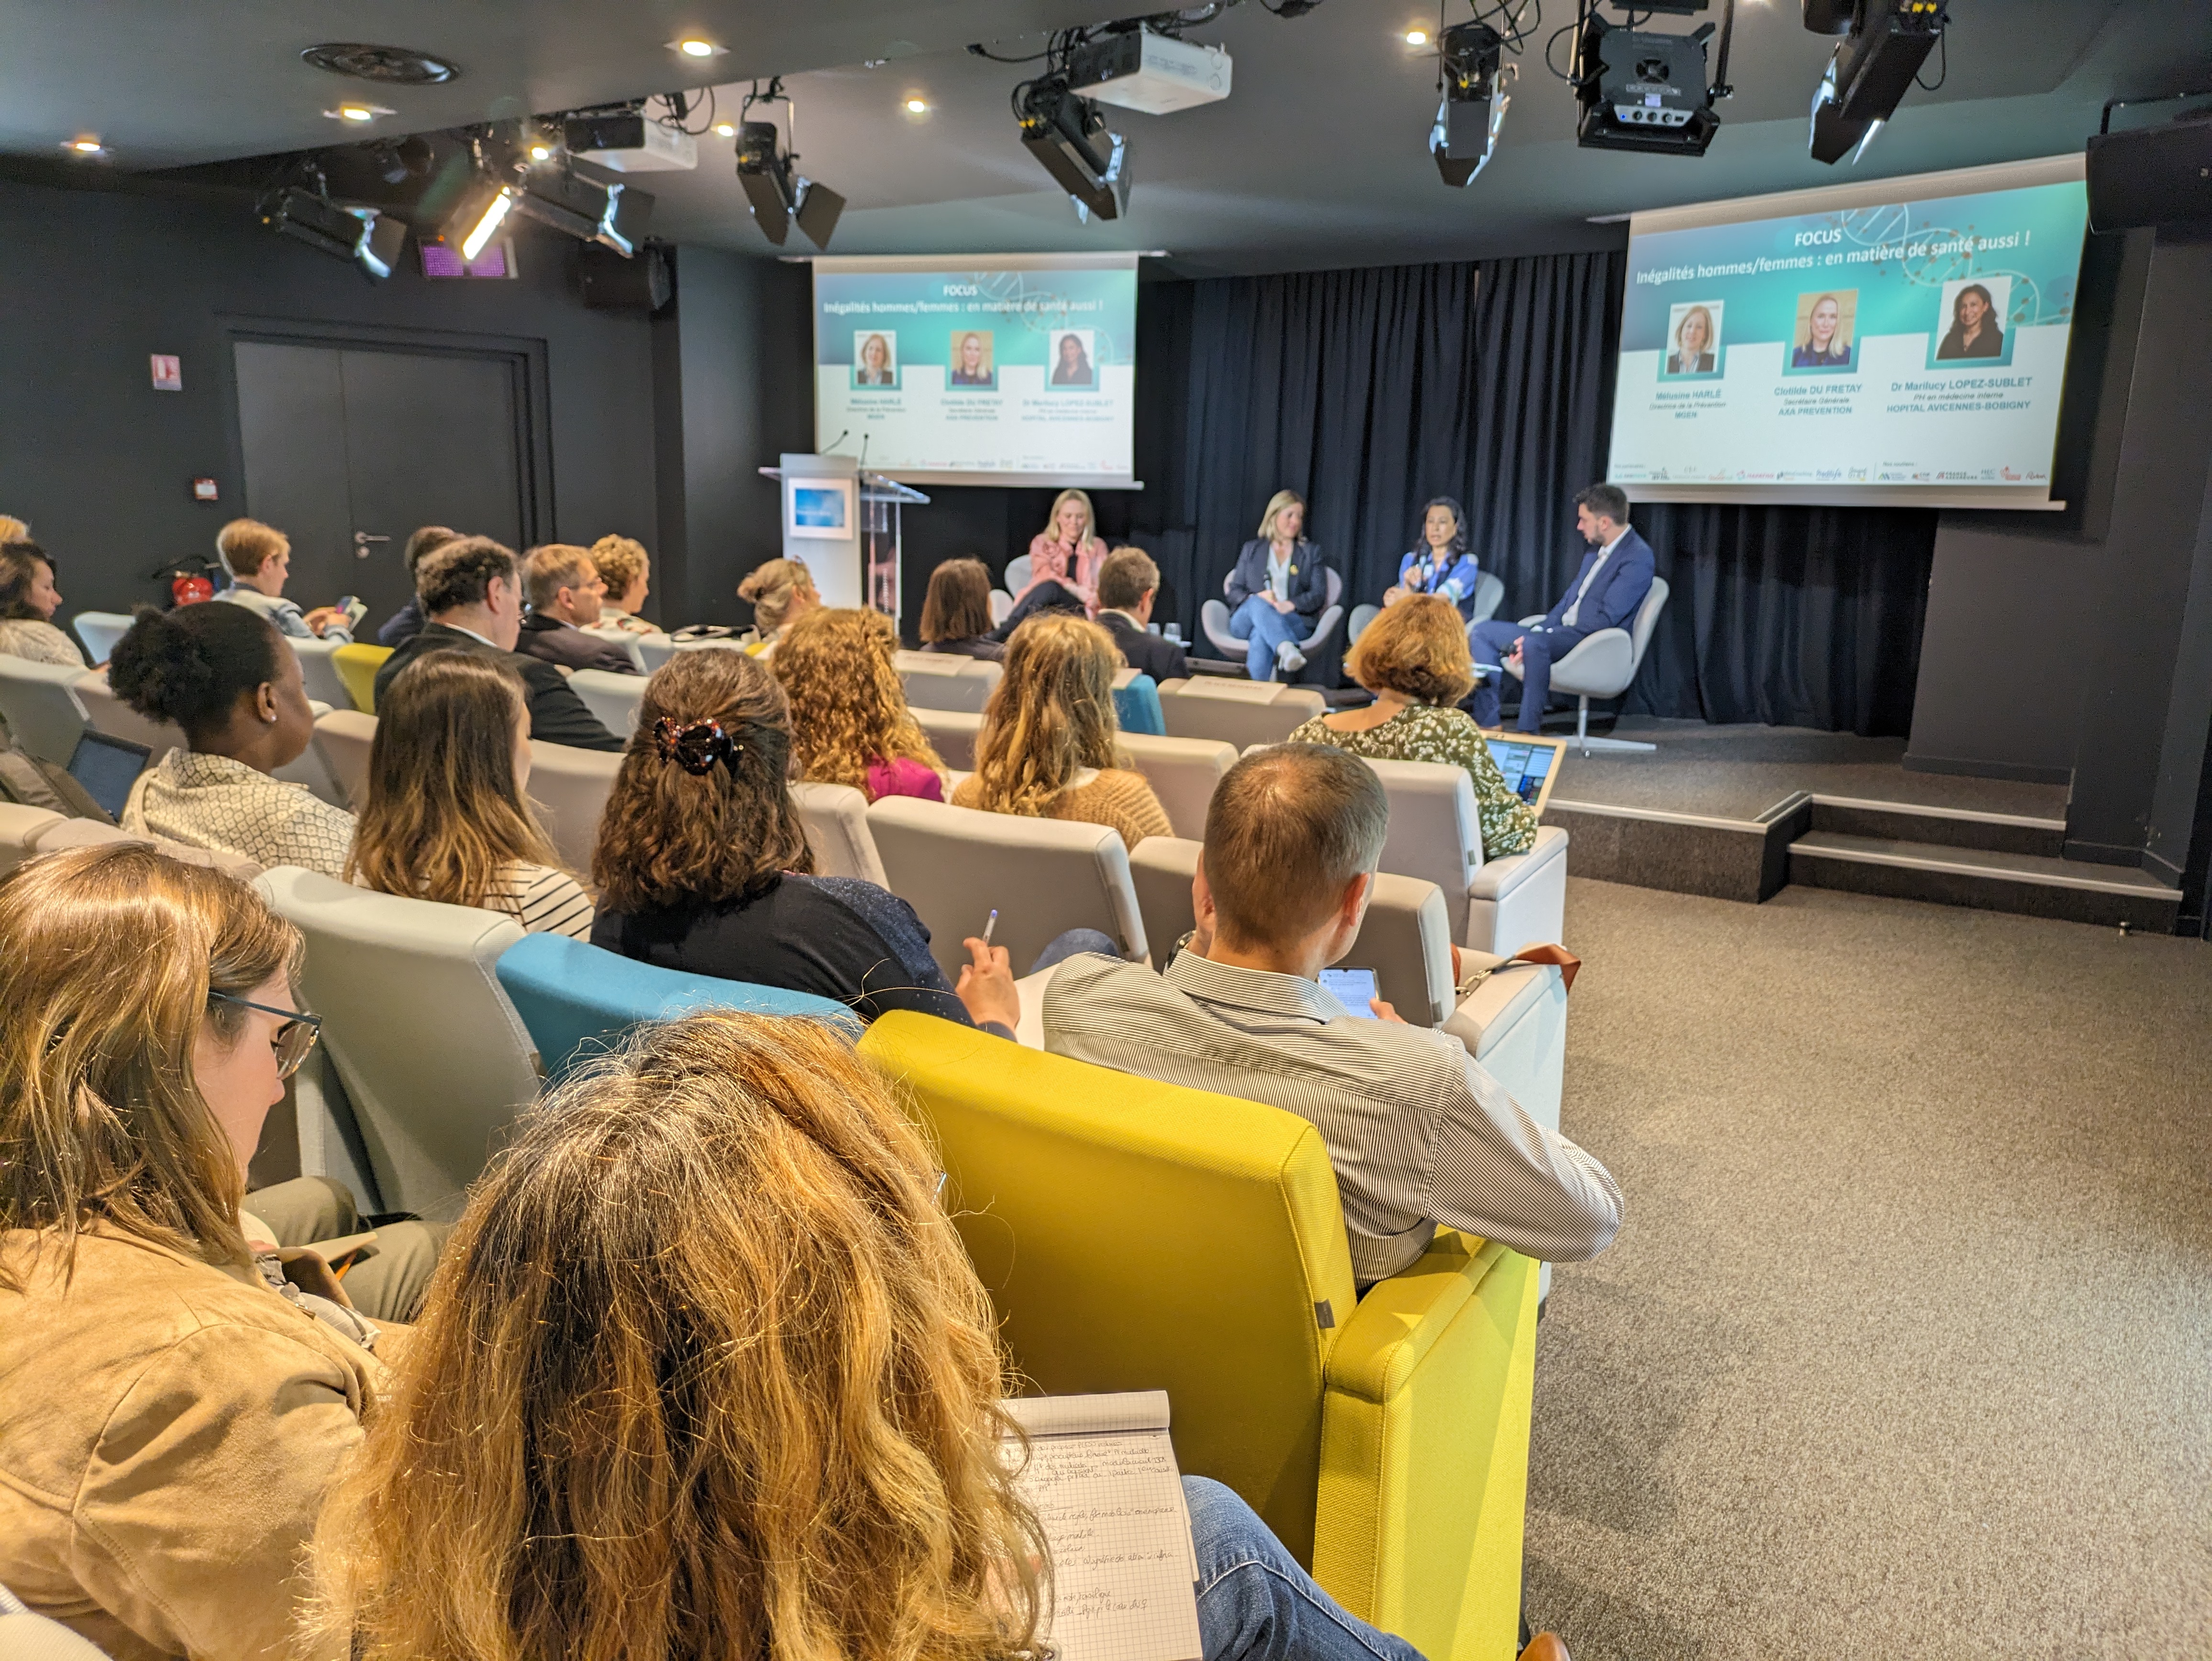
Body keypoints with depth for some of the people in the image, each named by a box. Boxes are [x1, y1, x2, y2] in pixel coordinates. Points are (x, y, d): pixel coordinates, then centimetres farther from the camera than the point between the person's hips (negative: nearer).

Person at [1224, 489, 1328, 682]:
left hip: (1294, 621, 0)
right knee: (1258, 604, -39)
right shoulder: (1252, 550, 19)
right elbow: (1235, 591, 12)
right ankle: (1287, 650, -65)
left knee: (1260, 636, -38)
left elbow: (1319, 595, 5)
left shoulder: (1311, 553, 17)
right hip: (1246, 620, 0)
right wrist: (1255, 598, -13)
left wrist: (1290, 605, -16)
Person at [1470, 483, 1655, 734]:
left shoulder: (1637, 557, -12)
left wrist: (1534, 637, -21)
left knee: (1535, 644, -39)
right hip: (1560, 635, 10)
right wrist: (1536, 631, -1)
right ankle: (1488, 724, 1)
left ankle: (1529, 731, -32)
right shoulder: (1596, 551, 17)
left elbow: (1606, 619, -19)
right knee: (1482, 633, 4)